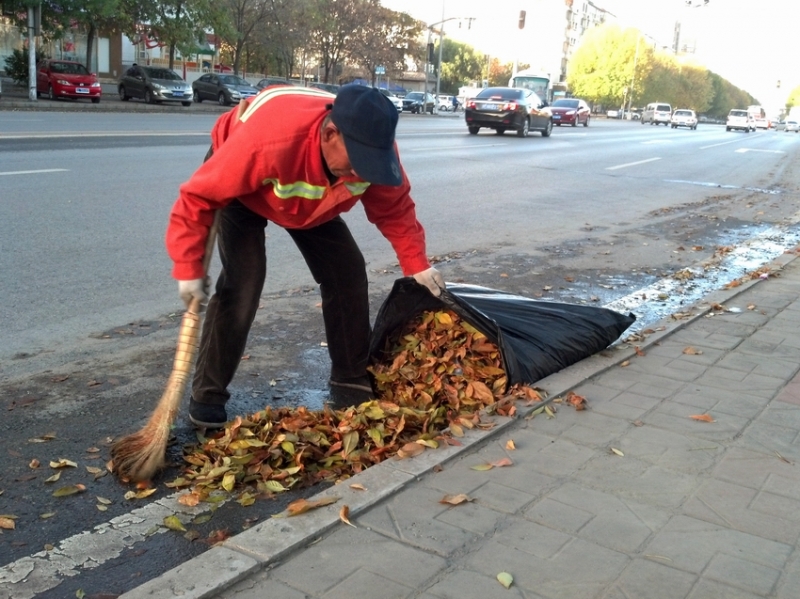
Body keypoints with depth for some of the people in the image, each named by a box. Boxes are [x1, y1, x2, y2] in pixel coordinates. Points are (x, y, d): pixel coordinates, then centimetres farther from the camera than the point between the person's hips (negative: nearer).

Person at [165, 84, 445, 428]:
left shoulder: (374, 146, -30)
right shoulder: (268, 141, -47)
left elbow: (394, 209, -9)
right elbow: (198, 196, -36)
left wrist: (416, 264, -11)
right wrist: (189, 267, -35)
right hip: (242, 192, -5)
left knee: (348, 274, -3)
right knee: (242, 283, -21)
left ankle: (351, 379, 14)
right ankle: (206, 397, -7)